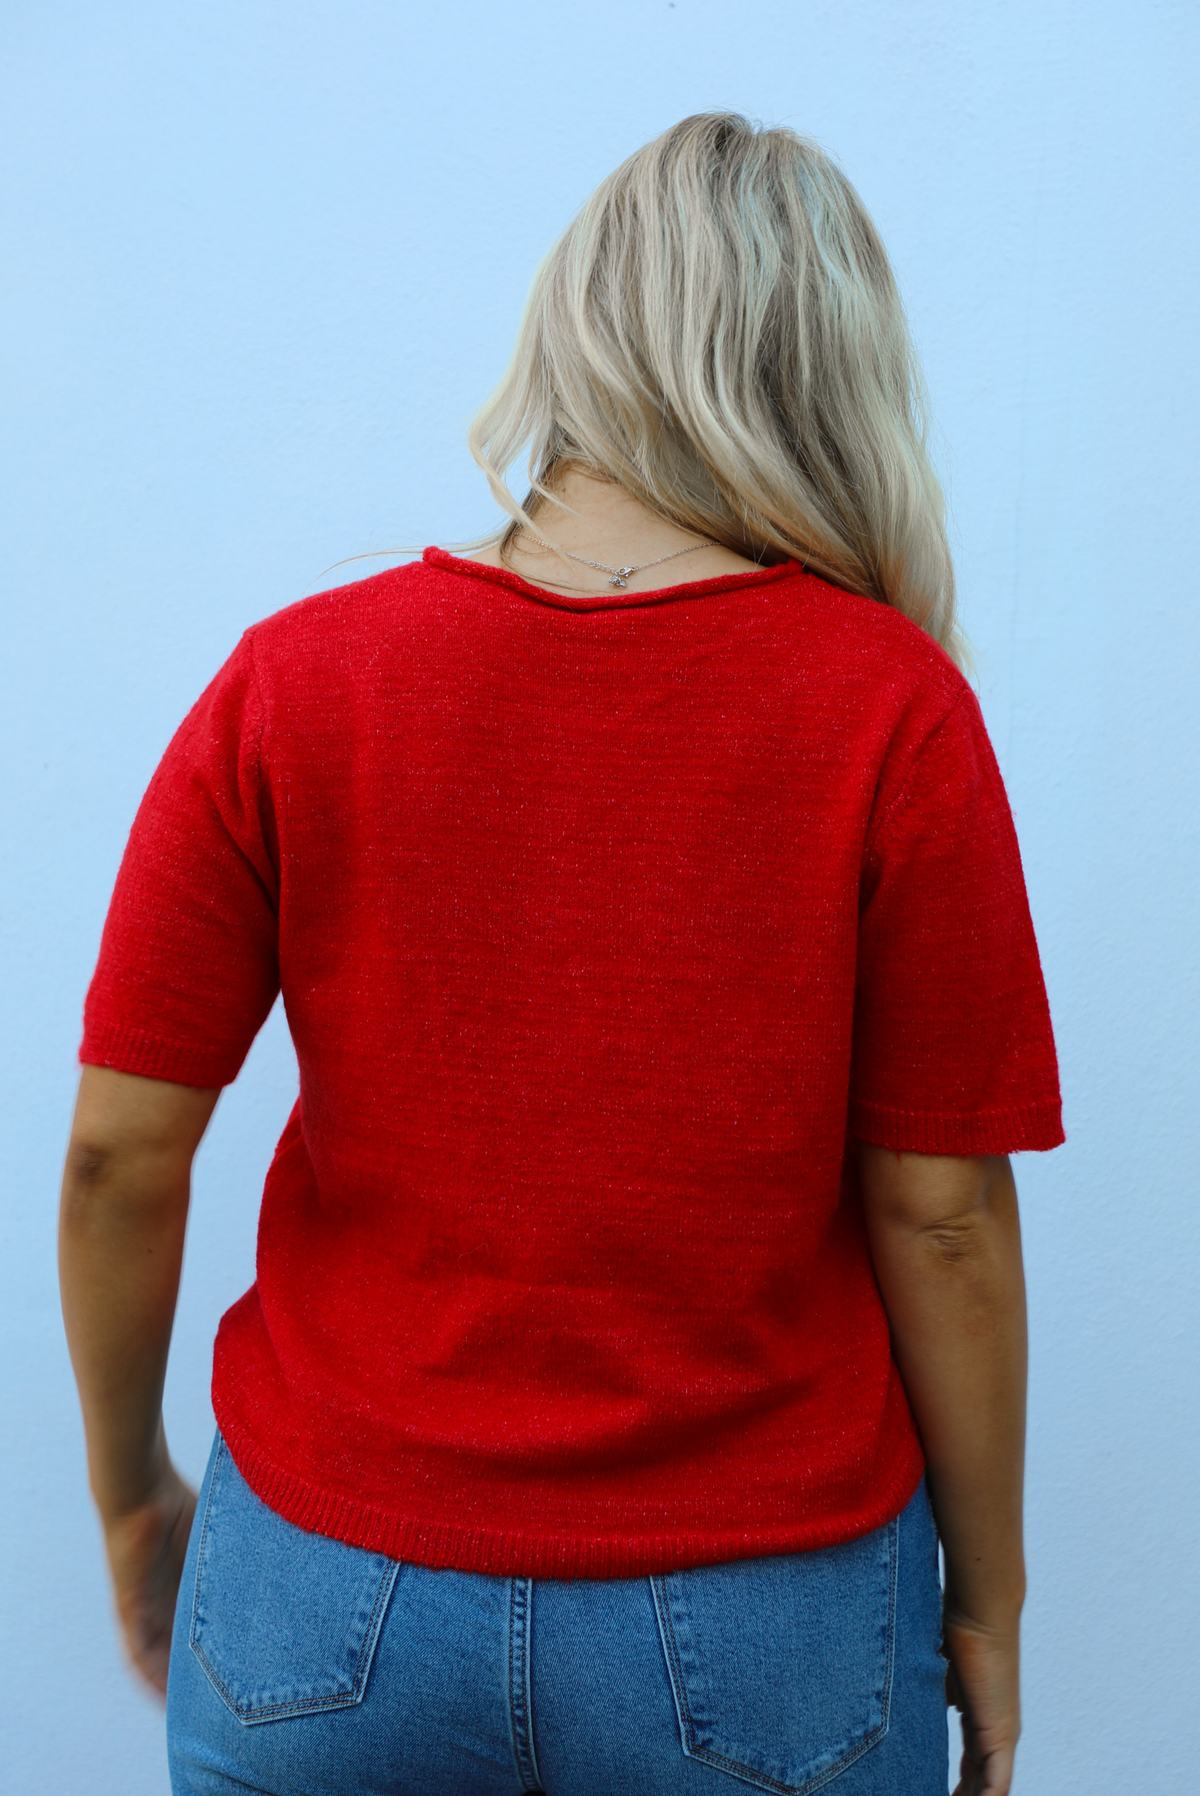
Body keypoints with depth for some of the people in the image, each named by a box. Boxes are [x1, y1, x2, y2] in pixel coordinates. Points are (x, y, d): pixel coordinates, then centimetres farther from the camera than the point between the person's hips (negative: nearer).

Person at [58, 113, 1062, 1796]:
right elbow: (942, 1215, -11)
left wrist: (132, 1497, 9)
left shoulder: (294, 679, -11)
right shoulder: (894, 708, -15)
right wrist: (986, 1596, 4)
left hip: (332, 1600, 1)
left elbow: (120, 1153, -8)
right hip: (762, 1628, 0)